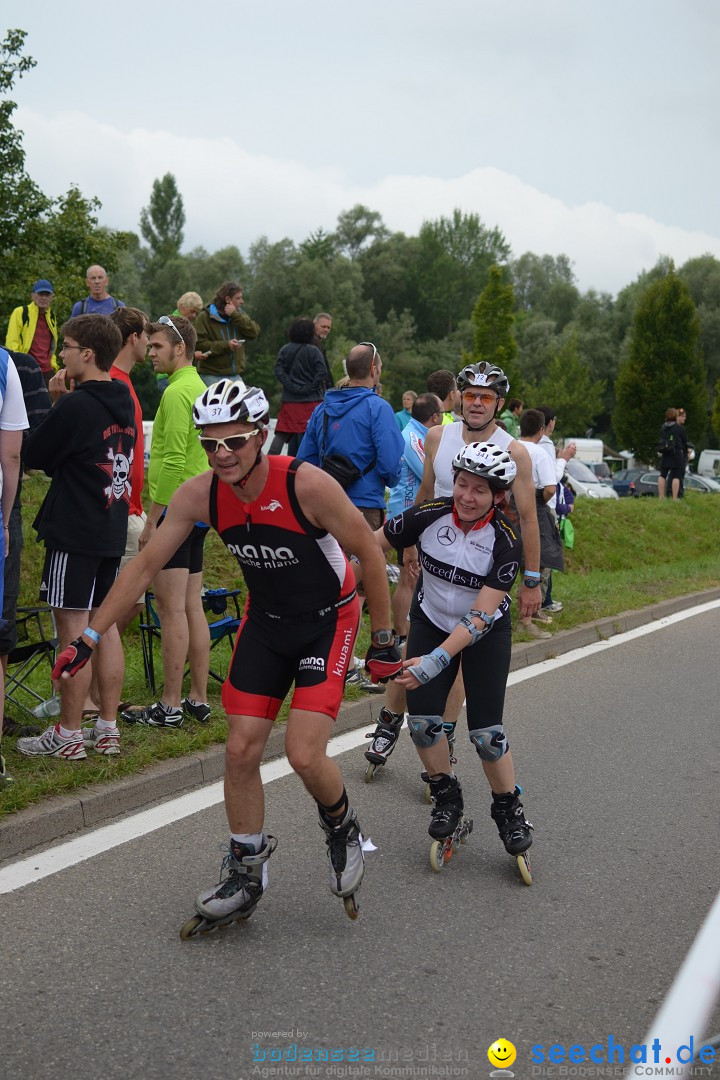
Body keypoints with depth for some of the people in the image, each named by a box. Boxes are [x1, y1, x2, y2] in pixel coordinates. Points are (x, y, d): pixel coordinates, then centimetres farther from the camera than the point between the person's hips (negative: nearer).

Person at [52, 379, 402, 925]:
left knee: (304, 755, -15)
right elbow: (145, 564, -7)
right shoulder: (199, 495, -15)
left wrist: (384, 642, -11)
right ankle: (246, 873, 18)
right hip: (265, 621, 5)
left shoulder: (307, 484, -28)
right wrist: (89, 636, -9)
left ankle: (342, 827, 18)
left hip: (328, 621, -4)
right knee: (241, 750, 0)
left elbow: (370, 555, -17)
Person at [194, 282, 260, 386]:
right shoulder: (205, 317, -4)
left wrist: (235, 315, -13)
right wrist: (226, 345, -19)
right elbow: (199, 344, -13)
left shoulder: (238, 315, 12)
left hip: (235, 376, 5)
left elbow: (254, 332, -4)